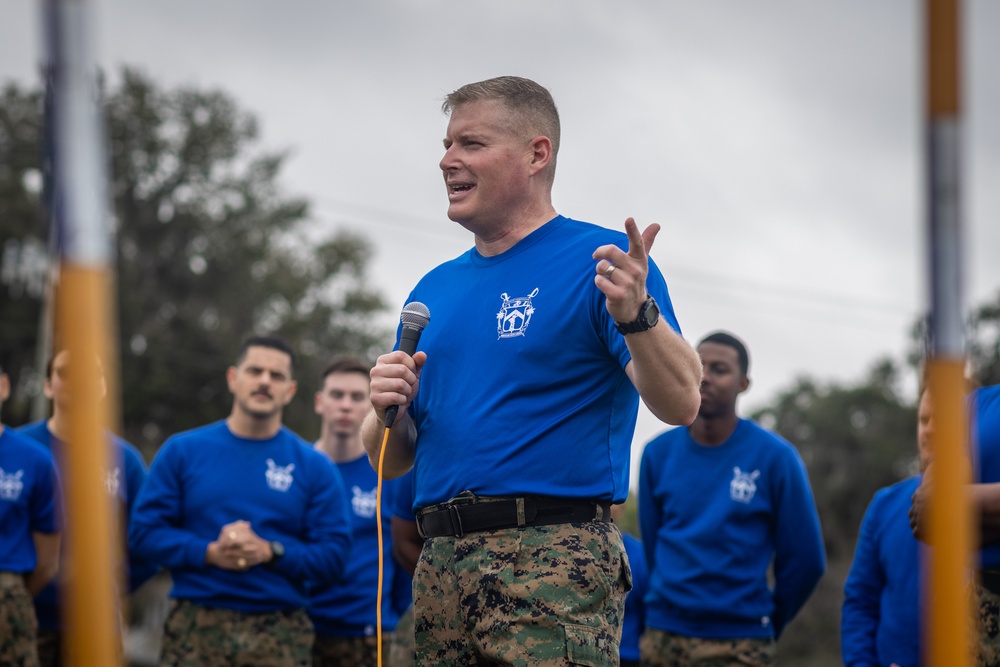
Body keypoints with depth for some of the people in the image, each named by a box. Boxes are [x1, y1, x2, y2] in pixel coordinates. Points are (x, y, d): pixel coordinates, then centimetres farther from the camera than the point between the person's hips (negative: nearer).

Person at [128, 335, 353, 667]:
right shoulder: (183, 451, 8)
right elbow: (143, 530, 4)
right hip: (195, 627, 0)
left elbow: (333, 555, 3)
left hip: (280, 636, 0)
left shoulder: (314, 466, 7)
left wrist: (270, 552, -13)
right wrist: (208, 553, -11)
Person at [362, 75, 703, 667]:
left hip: (553, 567, -6)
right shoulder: (435, 289, 18)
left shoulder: (600, 261, -1)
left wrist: (637, 315, -30)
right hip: (440, 567, 6)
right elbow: (392, 461, 20)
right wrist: (389, 412, -2)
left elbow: (681, 405, -13)